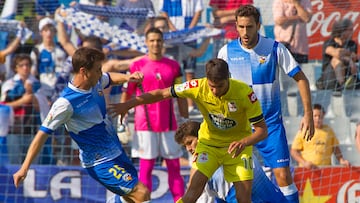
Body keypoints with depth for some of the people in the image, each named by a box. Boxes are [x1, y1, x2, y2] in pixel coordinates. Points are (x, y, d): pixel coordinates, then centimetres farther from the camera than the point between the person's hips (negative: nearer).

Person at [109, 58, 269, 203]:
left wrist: (244, 142, -42)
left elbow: (262, 130, -22)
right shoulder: (198, 87, -23)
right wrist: (127, 105, -12)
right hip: (208, 142, 1)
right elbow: (162, 93, -12)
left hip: (238, 145, -1)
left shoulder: (245, 93, -27)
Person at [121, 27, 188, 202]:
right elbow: (126, 95, 5)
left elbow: (180, 96, 12)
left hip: (169, 124, 2)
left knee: (174, 166, 4)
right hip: (145, 125, -2)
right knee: (146, 166, -1)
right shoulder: (137, 66, 1)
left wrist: (186, 121, 8)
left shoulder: (173, 66, 8)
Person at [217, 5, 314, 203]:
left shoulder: (275, 49, -9)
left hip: (270, 122, -2)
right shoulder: (227, 51, -3)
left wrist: (308, 114, -8)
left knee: (283, 174, -8)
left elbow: (301, 79, -3)